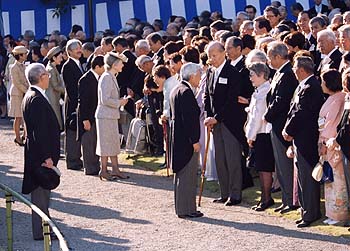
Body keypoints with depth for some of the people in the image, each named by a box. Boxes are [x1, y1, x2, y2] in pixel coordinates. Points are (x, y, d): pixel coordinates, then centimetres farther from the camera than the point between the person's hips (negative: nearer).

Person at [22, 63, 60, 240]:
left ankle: (43, 227, 26)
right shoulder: (37, 99, -20)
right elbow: (40, 131, -24)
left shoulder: (30, 96, 12)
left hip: (36, 153, 10)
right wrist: (47, 157, -22)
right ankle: (41, 231, 2)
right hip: (41, 154, -10)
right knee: (40, 193, -3)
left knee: (42, 192, 17)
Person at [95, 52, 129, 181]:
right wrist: (119, 103, -13)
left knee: (114, 142, 13)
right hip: (105, 115, -10)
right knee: (106, 143, -2)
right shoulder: (106, 78, -17)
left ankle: (115, 170, 19)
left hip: (112, 115, 10)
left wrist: (121, 101, 7)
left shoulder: (112, 77, 13)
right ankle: (103, 171, 5)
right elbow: (105, 99, -23)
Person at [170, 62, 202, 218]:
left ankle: (181, 207, 22)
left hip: (177, 139, 11)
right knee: (187, 175, -5)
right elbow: (189, 118, -22)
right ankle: (186, 210, -2)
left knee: (181, 174, 16)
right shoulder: (186, 92, -18)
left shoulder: (176, 90, 13)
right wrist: (194, 141, -19)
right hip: (186, 140, -11)